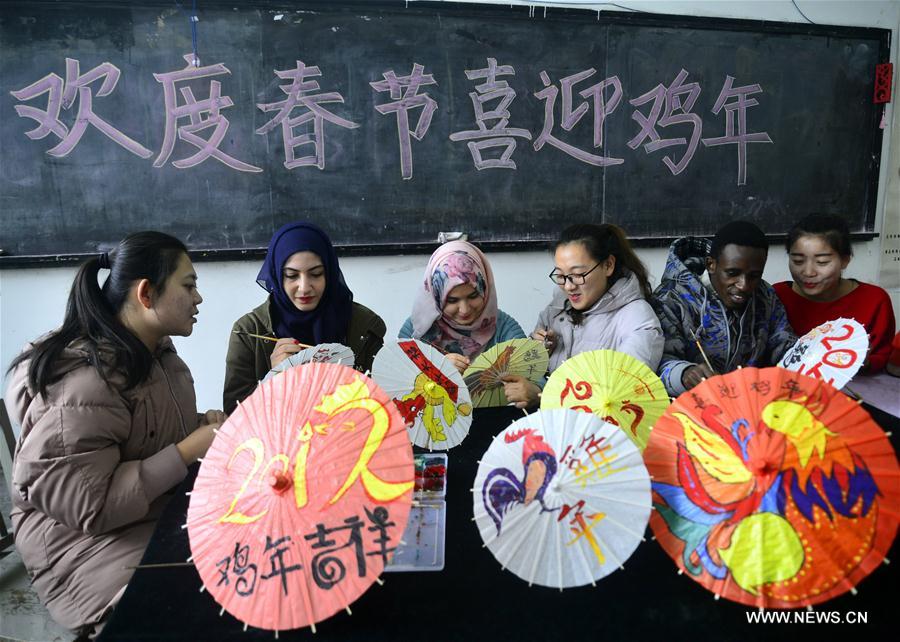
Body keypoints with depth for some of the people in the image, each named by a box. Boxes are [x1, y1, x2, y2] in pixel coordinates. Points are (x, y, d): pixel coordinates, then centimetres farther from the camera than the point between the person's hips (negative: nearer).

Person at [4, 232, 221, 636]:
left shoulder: (153, 351, 4)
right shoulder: (85, 382, -26)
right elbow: (84, 505, -27)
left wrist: (201, 425, -2)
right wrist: (189, 450, -25)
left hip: (160, 509, 8)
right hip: (86, 537, -8)